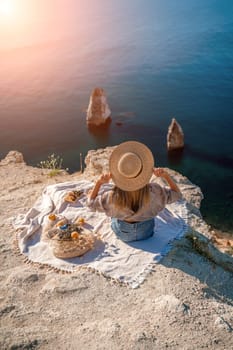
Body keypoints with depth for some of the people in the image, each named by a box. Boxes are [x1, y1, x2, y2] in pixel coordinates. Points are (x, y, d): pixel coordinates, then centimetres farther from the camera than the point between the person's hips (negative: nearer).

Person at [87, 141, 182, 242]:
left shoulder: (114, 196, -37)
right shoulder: (153, 192, -36)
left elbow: (91, 203, -17)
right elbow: (177, 194, -17)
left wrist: (99, 182, -28)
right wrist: (166, 175, -28)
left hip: (122, 233, -1)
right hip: (146, 232, 1)